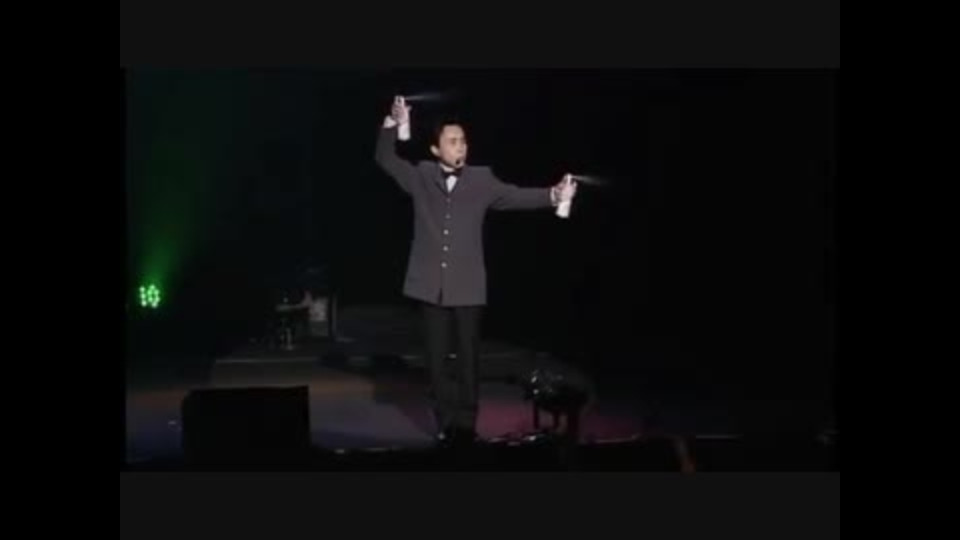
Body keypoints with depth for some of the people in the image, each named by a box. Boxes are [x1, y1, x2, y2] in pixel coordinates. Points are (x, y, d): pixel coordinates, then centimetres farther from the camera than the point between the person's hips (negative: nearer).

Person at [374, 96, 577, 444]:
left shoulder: (481, 180, 3)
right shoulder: (421, 177, 5)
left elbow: (516, 196, -4)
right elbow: (385, 159, 3)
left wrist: (553, 195, -20)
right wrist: (394, 124, -13)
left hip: (467, 285, -1)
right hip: (432, 284, 1)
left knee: (468, 356, 4)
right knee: (437, 357, 6)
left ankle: (466, 423, 15)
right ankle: (445, 422, 16)